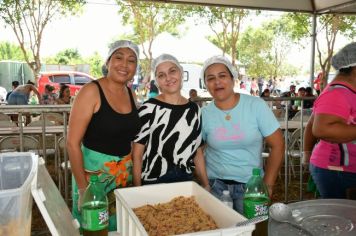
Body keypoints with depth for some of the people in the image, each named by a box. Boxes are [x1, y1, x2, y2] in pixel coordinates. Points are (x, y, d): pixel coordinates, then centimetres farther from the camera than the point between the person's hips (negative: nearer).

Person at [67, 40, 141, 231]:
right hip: (94, 173, -5)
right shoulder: (91, 91, -13)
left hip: (125, 174, 6)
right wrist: (82, 188, -16)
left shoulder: (131, 95, 5)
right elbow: (73, 143, -15)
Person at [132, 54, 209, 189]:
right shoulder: (149, 109, -12)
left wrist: (206, 185, 7)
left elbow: (197, 152, 9)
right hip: (152, 184, -4)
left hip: (186, 182, 4)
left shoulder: (194, 109, 2)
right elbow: (137, 155, -9)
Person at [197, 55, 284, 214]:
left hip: (250, 185, -1)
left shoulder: (256, 105, -9)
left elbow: (277, 145, -6)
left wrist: (268, 185, -7)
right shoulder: (203, 114, -4)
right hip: (214, 185, 1)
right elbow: (196, 151, 7)